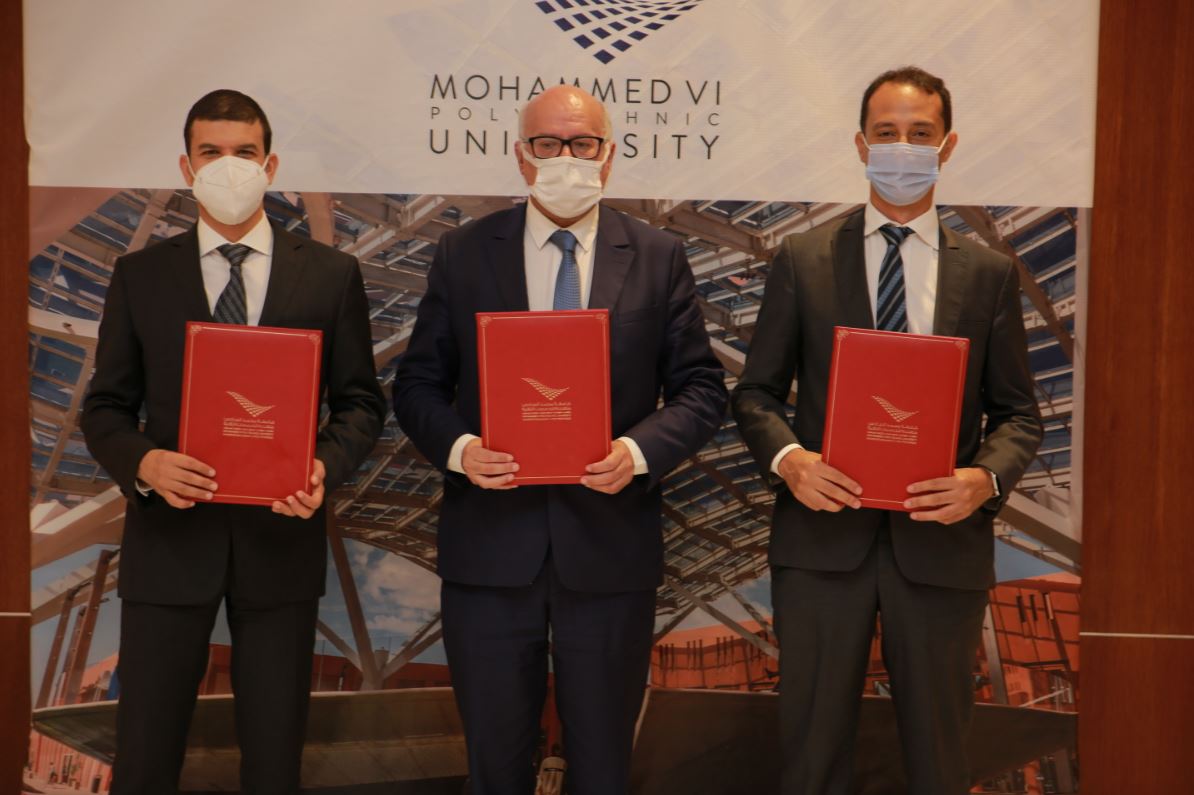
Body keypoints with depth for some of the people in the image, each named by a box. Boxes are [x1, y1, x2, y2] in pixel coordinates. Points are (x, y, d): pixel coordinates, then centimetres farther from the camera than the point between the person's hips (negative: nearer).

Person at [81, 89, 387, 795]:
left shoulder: (330, 275, 3)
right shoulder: (140, 275, 4)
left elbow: (362, 401, 5)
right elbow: (105, 407, 6)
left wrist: (326, 466, -15)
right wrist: (144, 464, -15)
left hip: (281, 534, 0)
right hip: (169, 538, 0)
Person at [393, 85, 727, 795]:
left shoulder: (660, 258, 3)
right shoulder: (464, 254, 3)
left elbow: (702, 388, 2)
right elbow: (418, 384, 5)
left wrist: (640, 450, -16)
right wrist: (458, 447, -15)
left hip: (611, 545, 0)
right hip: (490, 546, 0)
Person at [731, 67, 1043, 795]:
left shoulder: (990, 273, 4)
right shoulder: (803, 259, 3)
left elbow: (1019, 413, 6)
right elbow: (757, 392, 4)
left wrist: (986, 478, -15)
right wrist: (788, 458, -16)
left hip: (941, 542, 1)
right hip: (823, 536, 0)